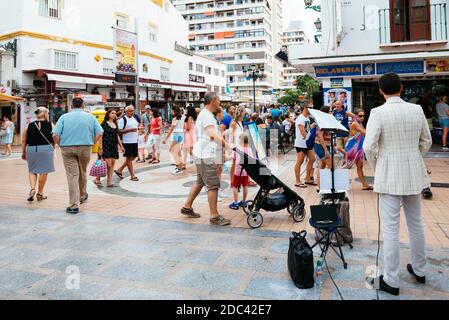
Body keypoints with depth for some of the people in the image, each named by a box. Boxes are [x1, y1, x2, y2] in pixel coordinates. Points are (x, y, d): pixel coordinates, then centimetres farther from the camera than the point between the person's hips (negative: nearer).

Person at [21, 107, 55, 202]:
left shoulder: (29, 126, 6)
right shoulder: (50, 125, 0)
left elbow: (23, 140, 6)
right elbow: (54, 140, 0)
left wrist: (23, 152, 15)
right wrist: (52, 149, 16)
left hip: (31, 149, 2)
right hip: (46, 149, -2)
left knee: (32, 170, 17)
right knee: (43, 171, 6)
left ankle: (32, 188, -3)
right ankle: (40, 193, 13)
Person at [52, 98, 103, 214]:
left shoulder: (64, 117, 2)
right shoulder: (90, 117, 5)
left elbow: (55, 135, -7)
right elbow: (99, 133, -2)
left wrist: (61, 145, 7)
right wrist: (92, 143, 5)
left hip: (68, 149, -1)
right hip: (85, 148, 1)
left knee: (72, 176, 0)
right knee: (83, 172, 21)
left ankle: (74, 205, -1)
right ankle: (82, 196, 39)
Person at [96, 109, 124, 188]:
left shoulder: (116, 124, 14)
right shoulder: (104, 124, -5)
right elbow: (100, 136, -8)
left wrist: (121, 146, 16)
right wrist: (100, 147, -14)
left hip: (114, 146, 7)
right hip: (106, 146, -7)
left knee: (113, 164, 4)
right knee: (108, 164, -11)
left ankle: (109, 182, 9)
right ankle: (98, 179, 5)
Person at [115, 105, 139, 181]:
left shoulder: (134, 118, 13)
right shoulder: (123, 120, -10)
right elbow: (119, 131, -15)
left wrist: (137, 135, 13)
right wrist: (130, 130, -22)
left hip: (135, 141, 8)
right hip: (127, 142, -8)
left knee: (133, 157, 12)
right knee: (129, 158, 1)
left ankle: (119, 170, 26)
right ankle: (133, 176, 7)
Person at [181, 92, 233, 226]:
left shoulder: (206, 114, 18)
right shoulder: (206, 115, -16)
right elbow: (212, 134, -30)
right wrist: (226, 144, -37)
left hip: (204, 155, 11)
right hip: (206, 156, -11)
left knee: (200, 182, 19)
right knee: (213, 185, -7)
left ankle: (187, 207, 29)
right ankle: (214, 216, -1)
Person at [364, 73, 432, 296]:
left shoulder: (378, 112, -13)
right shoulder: (417, 109, 1)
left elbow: (369, 146, -17)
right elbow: (426, 142, 9)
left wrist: (375, 169, 0)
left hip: (389, 176, -5)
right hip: (414, 174, 5)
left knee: (391, 229, 1)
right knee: (415, 223, 19)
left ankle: (391, 281, 9)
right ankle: (419, 270, 36)